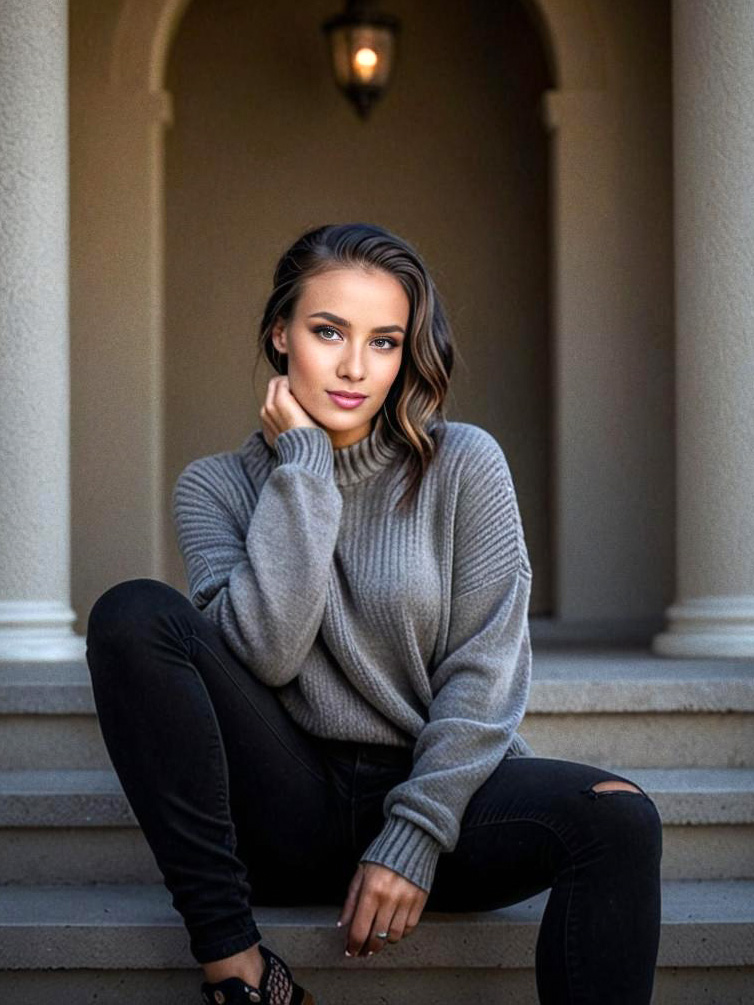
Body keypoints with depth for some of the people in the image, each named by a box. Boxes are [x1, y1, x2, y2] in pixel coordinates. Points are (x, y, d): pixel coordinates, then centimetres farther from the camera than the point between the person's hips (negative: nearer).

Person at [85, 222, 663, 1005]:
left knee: (618, 817, -31)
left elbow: (486, 673, -4)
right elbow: (265, 651, -15)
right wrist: (303, 464, -11)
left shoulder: (464, 464, 1)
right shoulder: (216, 486, 4)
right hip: (290, 813, 1)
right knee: (132, 614, -21)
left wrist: (415, 835, -13)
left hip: (438, 789, -1)